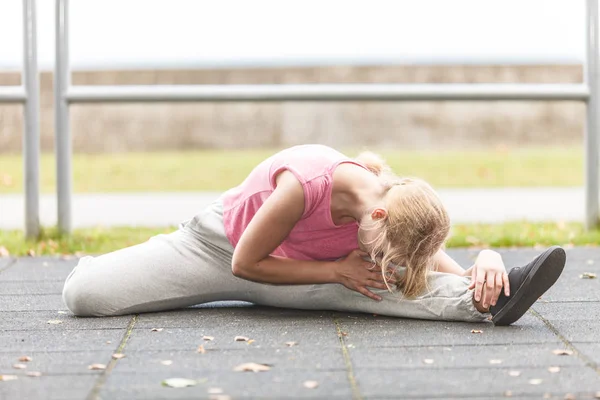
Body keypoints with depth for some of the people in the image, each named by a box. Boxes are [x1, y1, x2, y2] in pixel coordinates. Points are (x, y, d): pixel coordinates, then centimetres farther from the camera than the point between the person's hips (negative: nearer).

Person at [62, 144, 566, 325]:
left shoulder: (397, 203, -21)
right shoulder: (305, 184, -41)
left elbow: (431, 259, -6)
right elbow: (245, 262, -27)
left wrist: (484, 259, -30)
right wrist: (335, 269, -28)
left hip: (294, 266, 3)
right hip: (217, 244, -3)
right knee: (83, 294, -17)